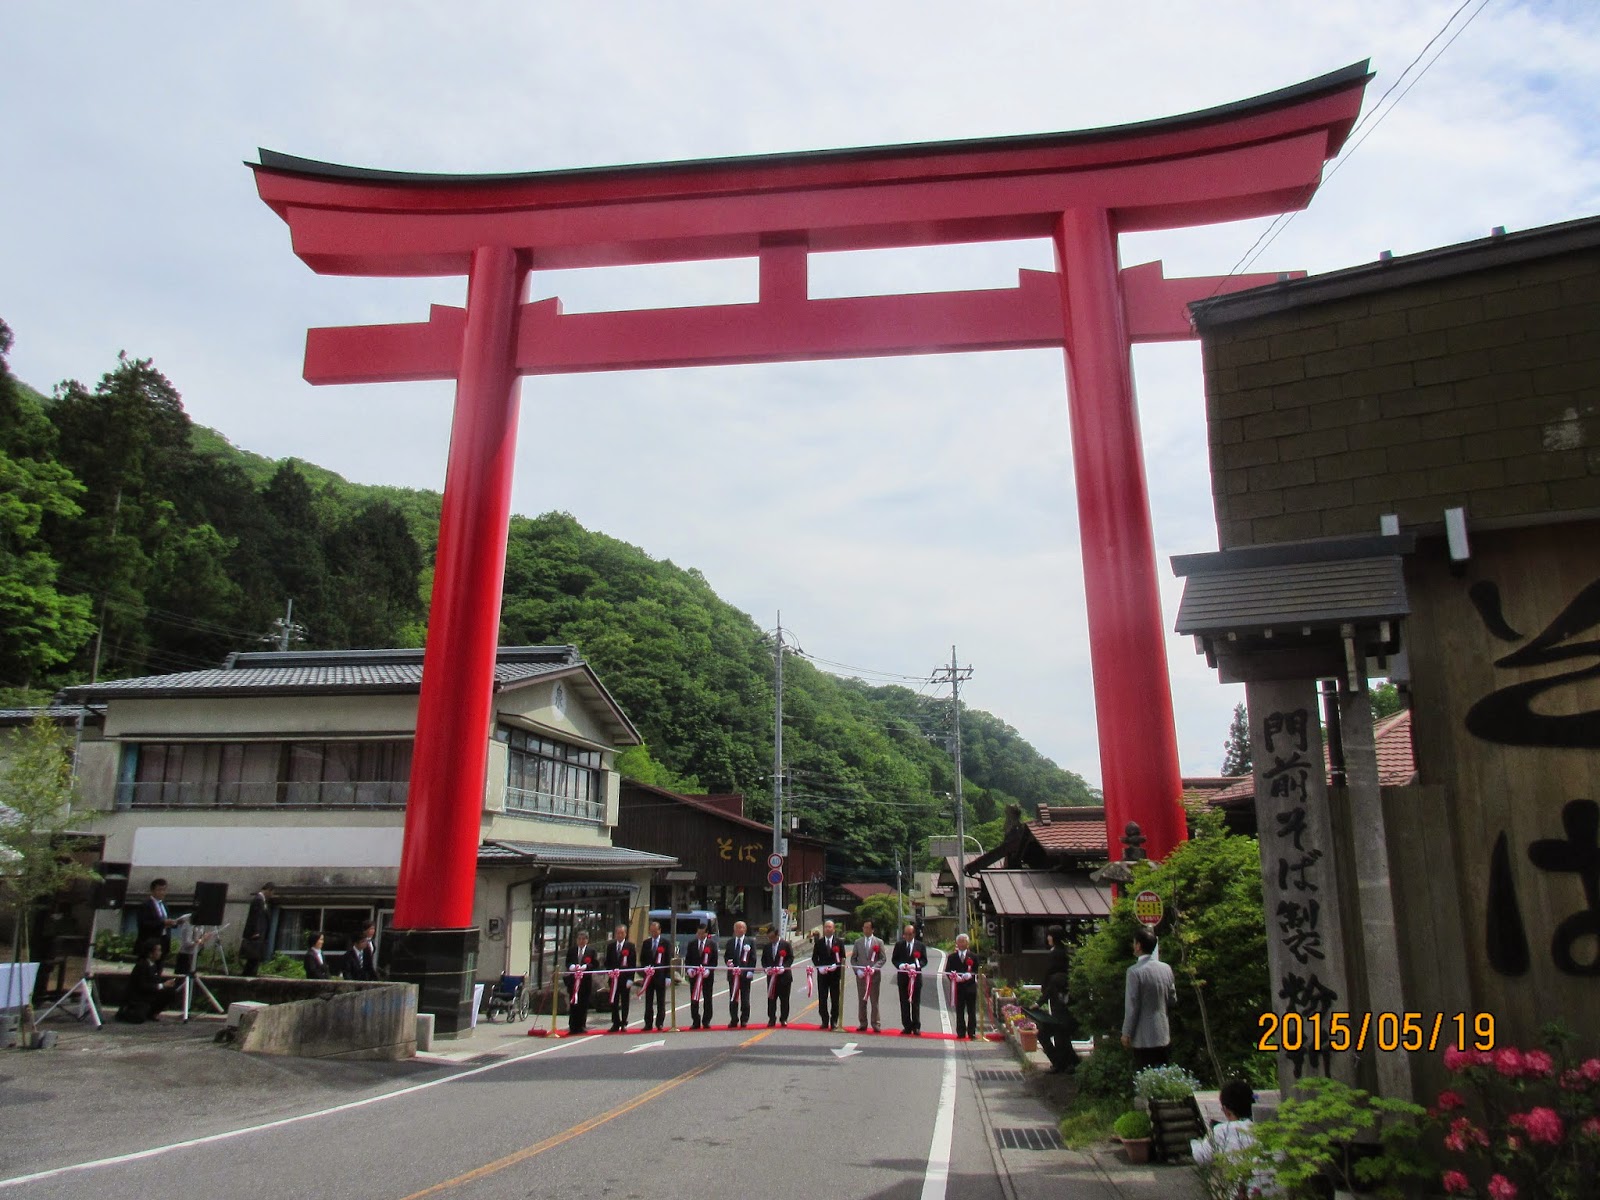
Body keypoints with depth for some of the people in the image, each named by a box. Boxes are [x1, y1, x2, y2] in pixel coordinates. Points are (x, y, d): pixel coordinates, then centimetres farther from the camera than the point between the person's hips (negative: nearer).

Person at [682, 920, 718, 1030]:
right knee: (694, 999, 2)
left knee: (707, 999, 3)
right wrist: (689, 969, -9)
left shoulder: (712, 944, 3)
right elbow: (687, 959, 9)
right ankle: (695, 1021, 8)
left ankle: (706, 1021, 10)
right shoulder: (691, 944, 8)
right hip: (694, 975, 1)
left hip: (707, 975, -1)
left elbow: (714, 960, 1)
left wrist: (708, 969, -14)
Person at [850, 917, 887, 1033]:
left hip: (874, 976, -2)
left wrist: (874, 968, -14)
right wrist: (858, 970, -6)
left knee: (874, 1001, 0)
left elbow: (883, 958, 0)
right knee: (862, 1001, 6)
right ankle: (863, 1024, 14)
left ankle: (876, 1025, 5)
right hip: (861, 976, 2)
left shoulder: (879, 942, 4)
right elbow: (853, 958, 10)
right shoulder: (858, 942, 10)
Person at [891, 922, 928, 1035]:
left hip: (916, 977, -2)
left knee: (916, 1003, 1)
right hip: (903, 977, 2)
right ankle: (907, 1026, 11)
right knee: (904, 1003, 5)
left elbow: (924, 960, 1)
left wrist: (915, 965, -17)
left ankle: (916, 1027, 6)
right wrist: (901, 965, -14)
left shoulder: (921, 945, 5)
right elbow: (894, 959, 7)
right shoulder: (899, 945, 8)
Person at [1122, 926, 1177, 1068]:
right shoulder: (1166, 968, 2)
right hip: (1164, 1036, 6)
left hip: (1144, 1039, -6)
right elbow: (1173, 999, 12)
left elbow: (1132, 1005, -15)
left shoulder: (1135, 971, -17)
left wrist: (1126, 1033, -7)